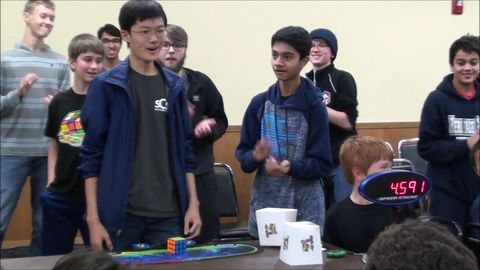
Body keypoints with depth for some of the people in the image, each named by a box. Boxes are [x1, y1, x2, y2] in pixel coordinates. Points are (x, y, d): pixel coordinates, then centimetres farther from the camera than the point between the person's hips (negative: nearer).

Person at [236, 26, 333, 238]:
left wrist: (291, 168, -22)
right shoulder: (259, 103, 3)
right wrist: (255, 157, -16)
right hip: (264, 203, 3)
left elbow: (323, 164, -5)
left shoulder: (314, 106, -5)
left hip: (305, 206, -2)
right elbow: (242, 155, 6)